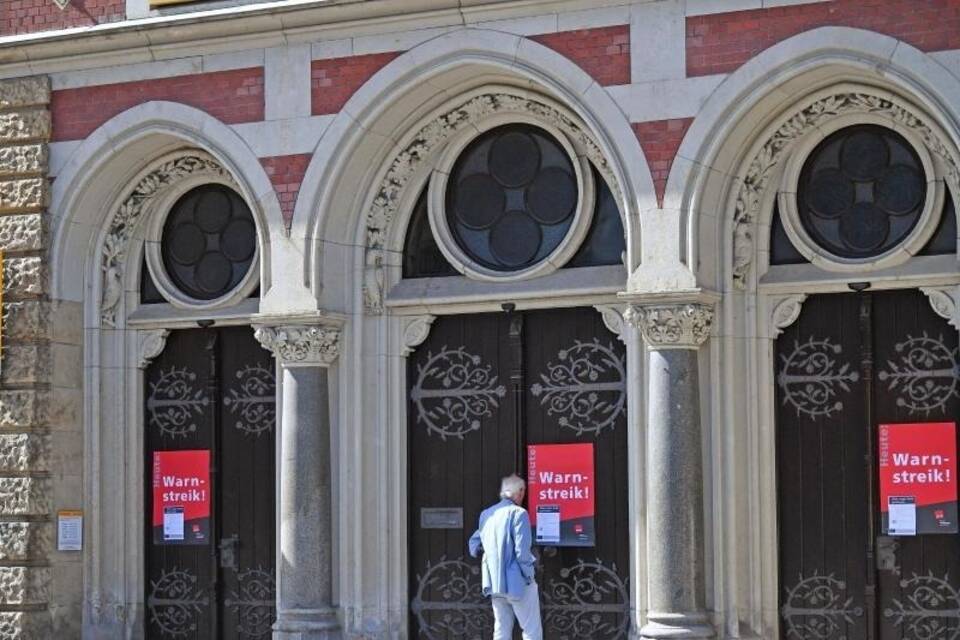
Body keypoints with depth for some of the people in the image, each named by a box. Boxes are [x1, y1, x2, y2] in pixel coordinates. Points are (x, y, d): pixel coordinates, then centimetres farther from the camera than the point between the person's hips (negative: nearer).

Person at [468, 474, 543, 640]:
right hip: (517, 583, -7)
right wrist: (529, 576, -7)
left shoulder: (486, 514, 8)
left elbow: (474, 545, 13)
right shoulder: (518, 513, -14)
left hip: (494, 583, 7)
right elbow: (522, 551, -18)